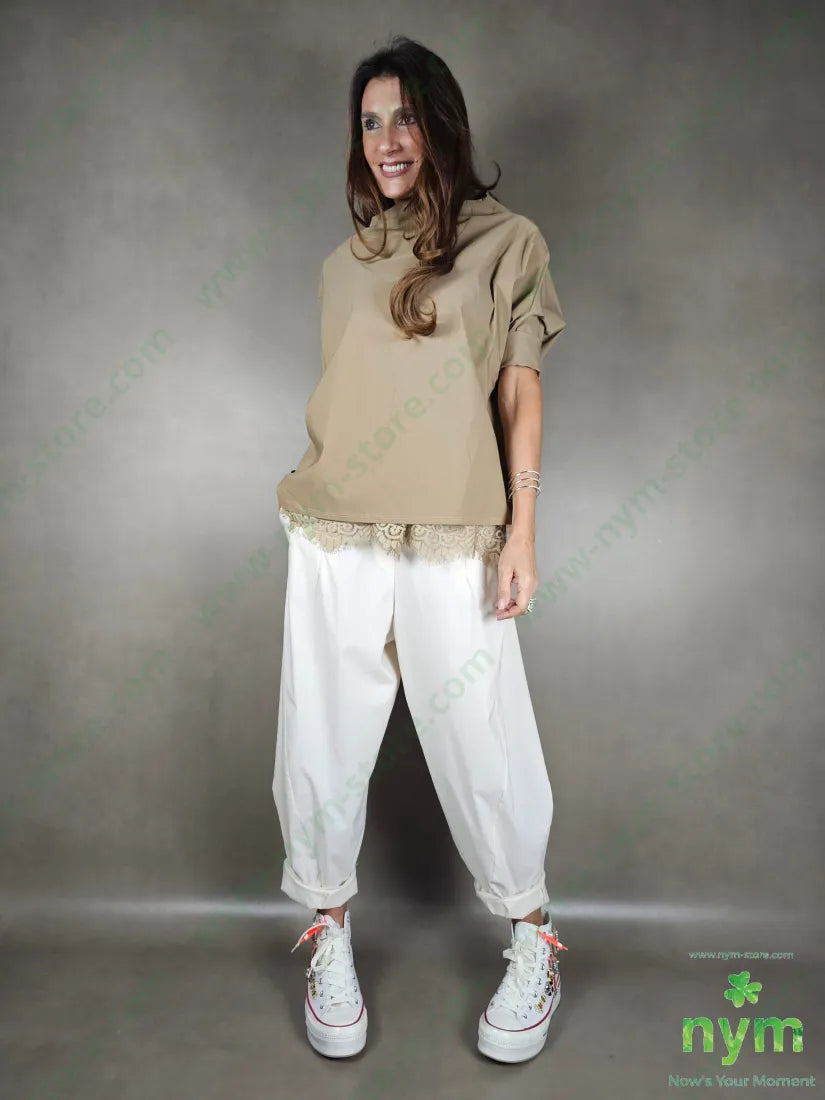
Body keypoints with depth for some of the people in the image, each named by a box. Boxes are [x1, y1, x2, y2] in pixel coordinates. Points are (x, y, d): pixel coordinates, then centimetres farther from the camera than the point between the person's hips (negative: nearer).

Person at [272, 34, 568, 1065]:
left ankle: (531, 934, 24)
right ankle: (328, 930, 26)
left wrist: (521, 526, -5)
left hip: (454, 541, -3)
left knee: (480, 742, 1)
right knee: (320, 742, 5)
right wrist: (311, 506, 11)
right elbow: (333, 400, 16)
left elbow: (519, 388, 3)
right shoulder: (343, 264, 19)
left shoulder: (506, 241, 9)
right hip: (334, 538, 4)